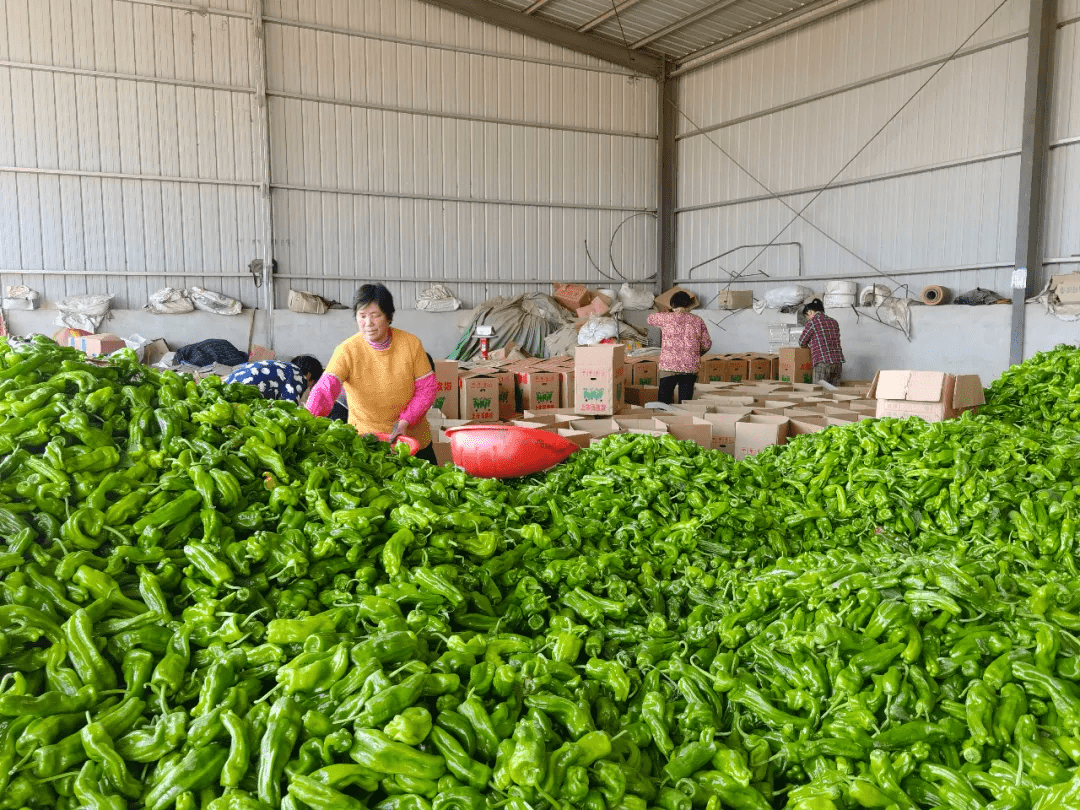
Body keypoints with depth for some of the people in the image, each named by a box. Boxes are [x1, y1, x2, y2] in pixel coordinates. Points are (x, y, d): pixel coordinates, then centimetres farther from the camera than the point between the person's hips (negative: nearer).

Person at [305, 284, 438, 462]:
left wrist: (406, 420, -15)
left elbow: (427, 387, -3)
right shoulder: (347, 351, -14)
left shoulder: (411, 344, -8)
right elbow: (326, 388, -26)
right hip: (366, 440, -2)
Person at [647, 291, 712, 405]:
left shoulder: (667, 318, -1)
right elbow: (707, 344, 8)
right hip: (691, 368, 3)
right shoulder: (698, 321, 8)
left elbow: (650, 319, 19)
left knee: (664, 401, 1)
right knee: (686, 402, 7)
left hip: (669, 366, -3)